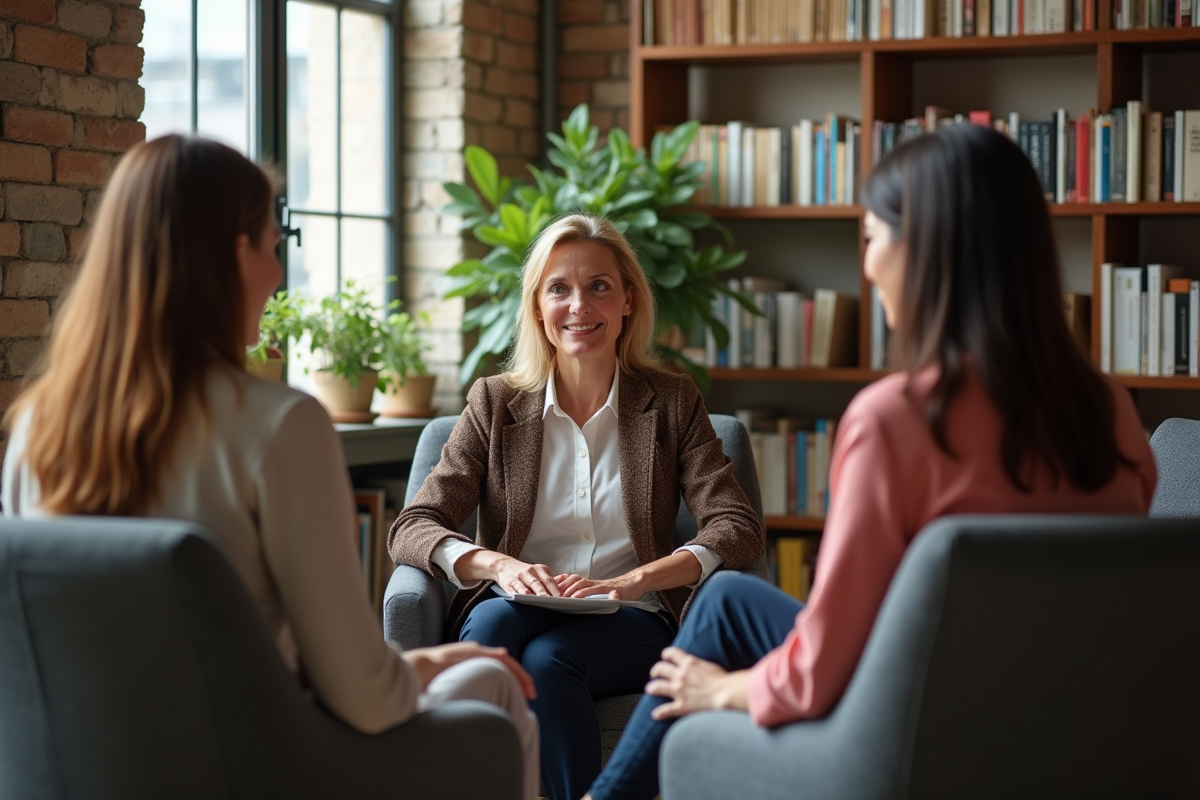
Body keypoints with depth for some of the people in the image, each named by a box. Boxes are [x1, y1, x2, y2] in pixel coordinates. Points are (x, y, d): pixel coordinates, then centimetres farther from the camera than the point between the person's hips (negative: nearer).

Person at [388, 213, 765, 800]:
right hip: (515, 613, 1)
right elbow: (410, 529, 2)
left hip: (632, 624, -1)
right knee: (492, 622, -35)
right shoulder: (495, 402, 11)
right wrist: (498, 566, -20)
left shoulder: (672, 401, 10)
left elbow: (738, 530, -2)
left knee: (547, 657, -34)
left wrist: (628, 582, -19)